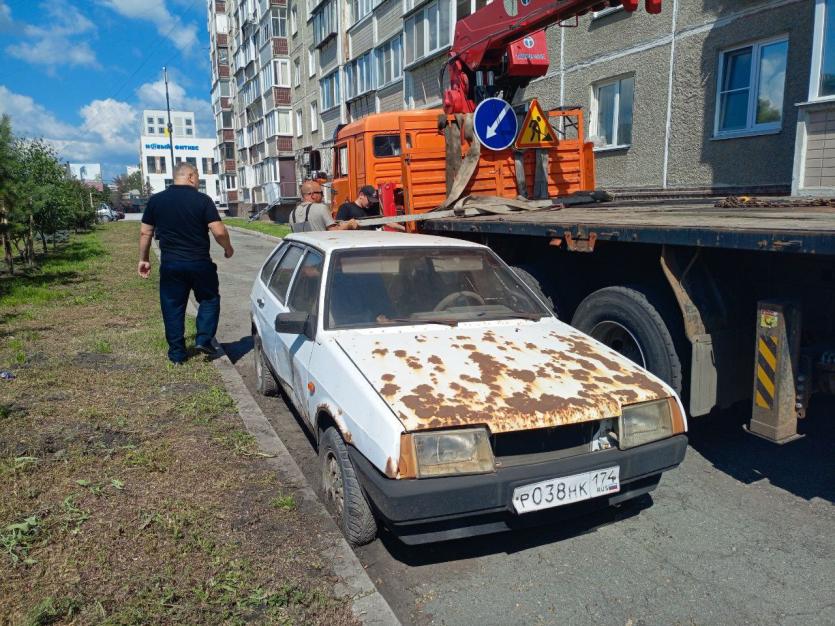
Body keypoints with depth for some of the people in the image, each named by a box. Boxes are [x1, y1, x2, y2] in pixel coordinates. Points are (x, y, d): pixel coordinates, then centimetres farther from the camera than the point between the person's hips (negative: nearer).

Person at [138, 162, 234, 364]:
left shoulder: (156, 200, 3)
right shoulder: (202, 200, -8)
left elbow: (145, 232, 5)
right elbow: (219, 232, -14)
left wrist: (143, 259, 15)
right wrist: (228, 248, 4)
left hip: (170, 264, 3)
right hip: (200, 262, -2)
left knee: (172, 306, 10)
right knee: (209, 299, 18)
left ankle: (177, 353, 14)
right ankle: (204, 339, 7)